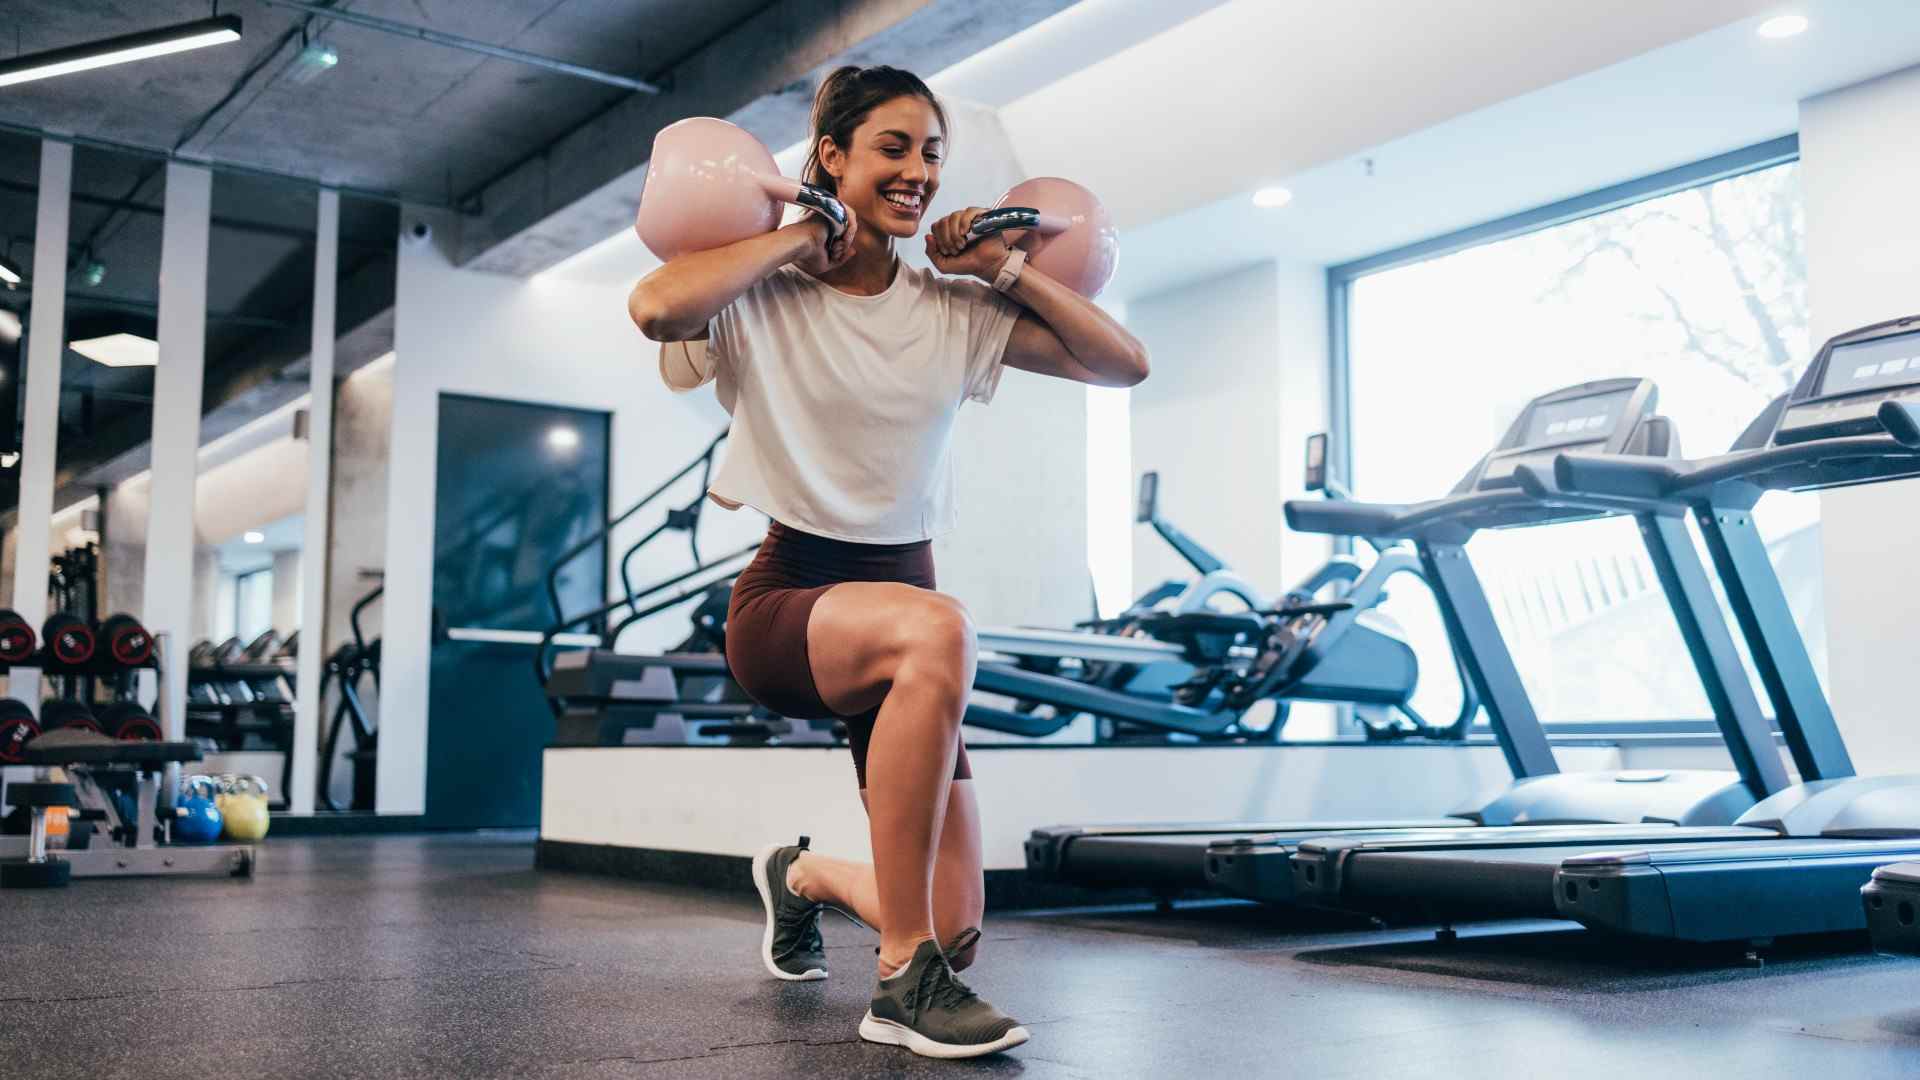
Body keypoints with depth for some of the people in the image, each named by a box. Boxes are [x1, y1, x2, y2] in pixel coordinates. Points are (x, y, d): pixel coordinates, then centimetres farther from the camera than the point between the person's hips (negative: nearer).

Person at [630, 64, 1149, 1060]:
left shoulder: (955, 309, 6)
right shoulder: (767, 296, -6)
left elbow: (1123, 363, 3)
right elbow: (654, 307, -29)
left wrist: (1006, 268, -2)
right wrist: (793, 240, -15)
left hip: (898, 595, 5)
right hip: (784, 598, -5)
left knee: (952, 930, -1)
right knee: (937, 631, -42)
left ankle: (806, 877, 37)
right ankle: (905, 982, -28)